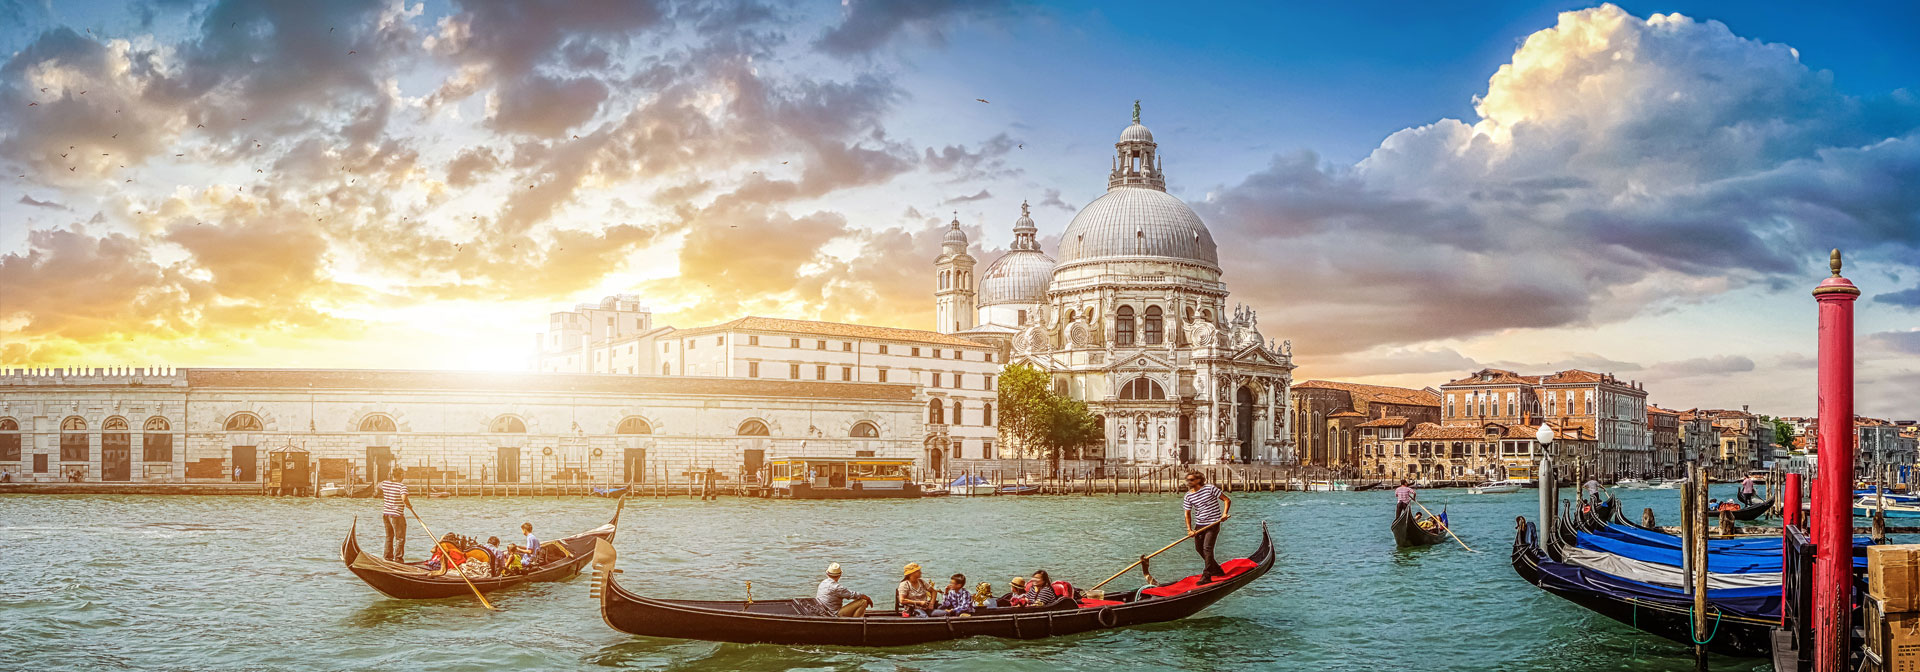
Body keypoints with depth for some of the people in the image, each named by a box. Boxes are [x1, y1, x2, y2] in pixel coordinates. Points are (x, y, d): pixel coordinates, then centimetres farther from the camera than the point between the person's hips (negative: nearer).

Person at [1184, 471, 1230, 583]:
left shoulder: (1210, 488, -11)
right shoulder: (1189, 496, 3)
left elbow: (1227, 500, -8)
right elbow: (1187, 513, 9)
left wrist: (1224, 513, -22)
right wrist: (1189, 529, -2)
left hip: (1213, 524, -6)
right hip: (1199, 525, 6)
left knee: (1207, 548, -15)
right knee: (1199, 548, 11)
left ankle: (1207, 576, -14)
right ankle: (1216, 569, 31)